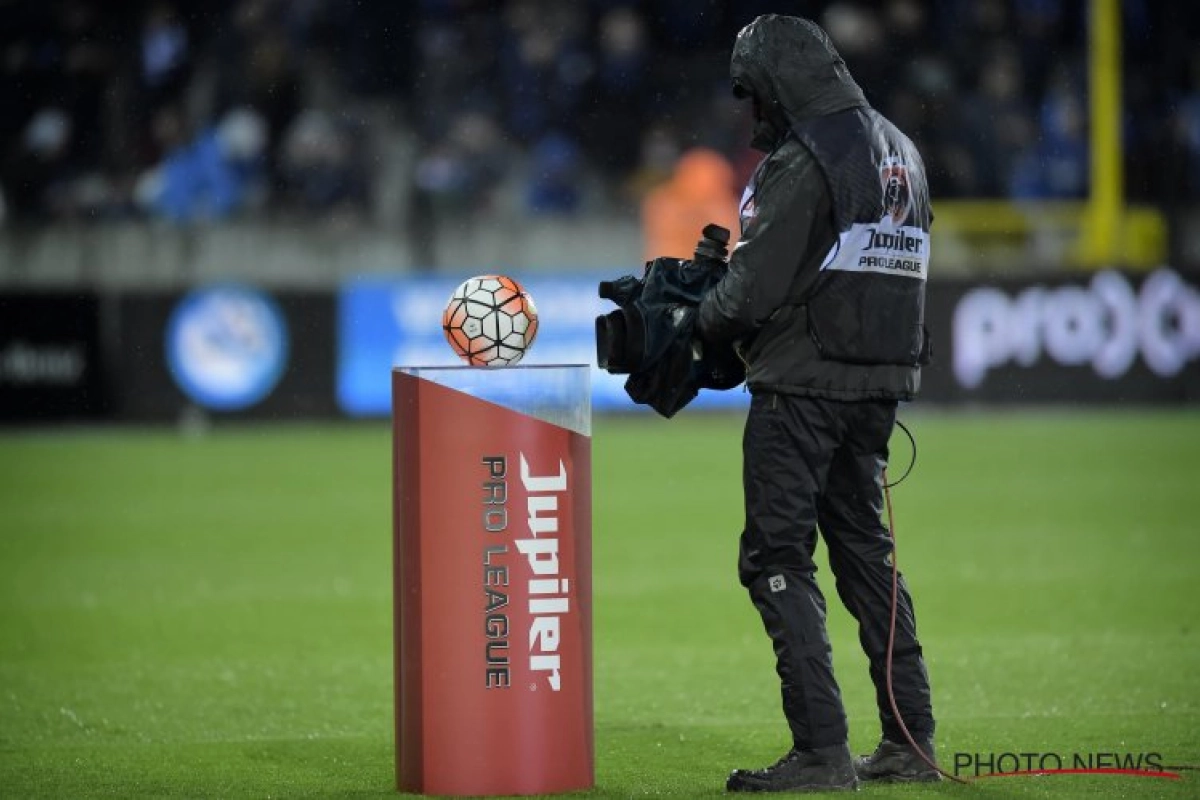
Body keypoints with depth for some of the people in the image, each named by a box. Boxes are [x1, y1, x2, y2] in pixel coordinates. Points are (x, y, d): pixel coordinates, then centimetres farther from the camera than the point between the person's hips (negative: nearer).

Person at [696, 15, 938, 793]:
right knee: (865, 550, 17)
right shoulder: (901, 153, 13)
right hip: (879, 387, 9)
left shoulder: (801, 165, -14)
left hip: (803, 385, -9)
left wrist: (698, 321, 3)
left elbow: (754, 289, -17)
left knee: (777, 559, -3)